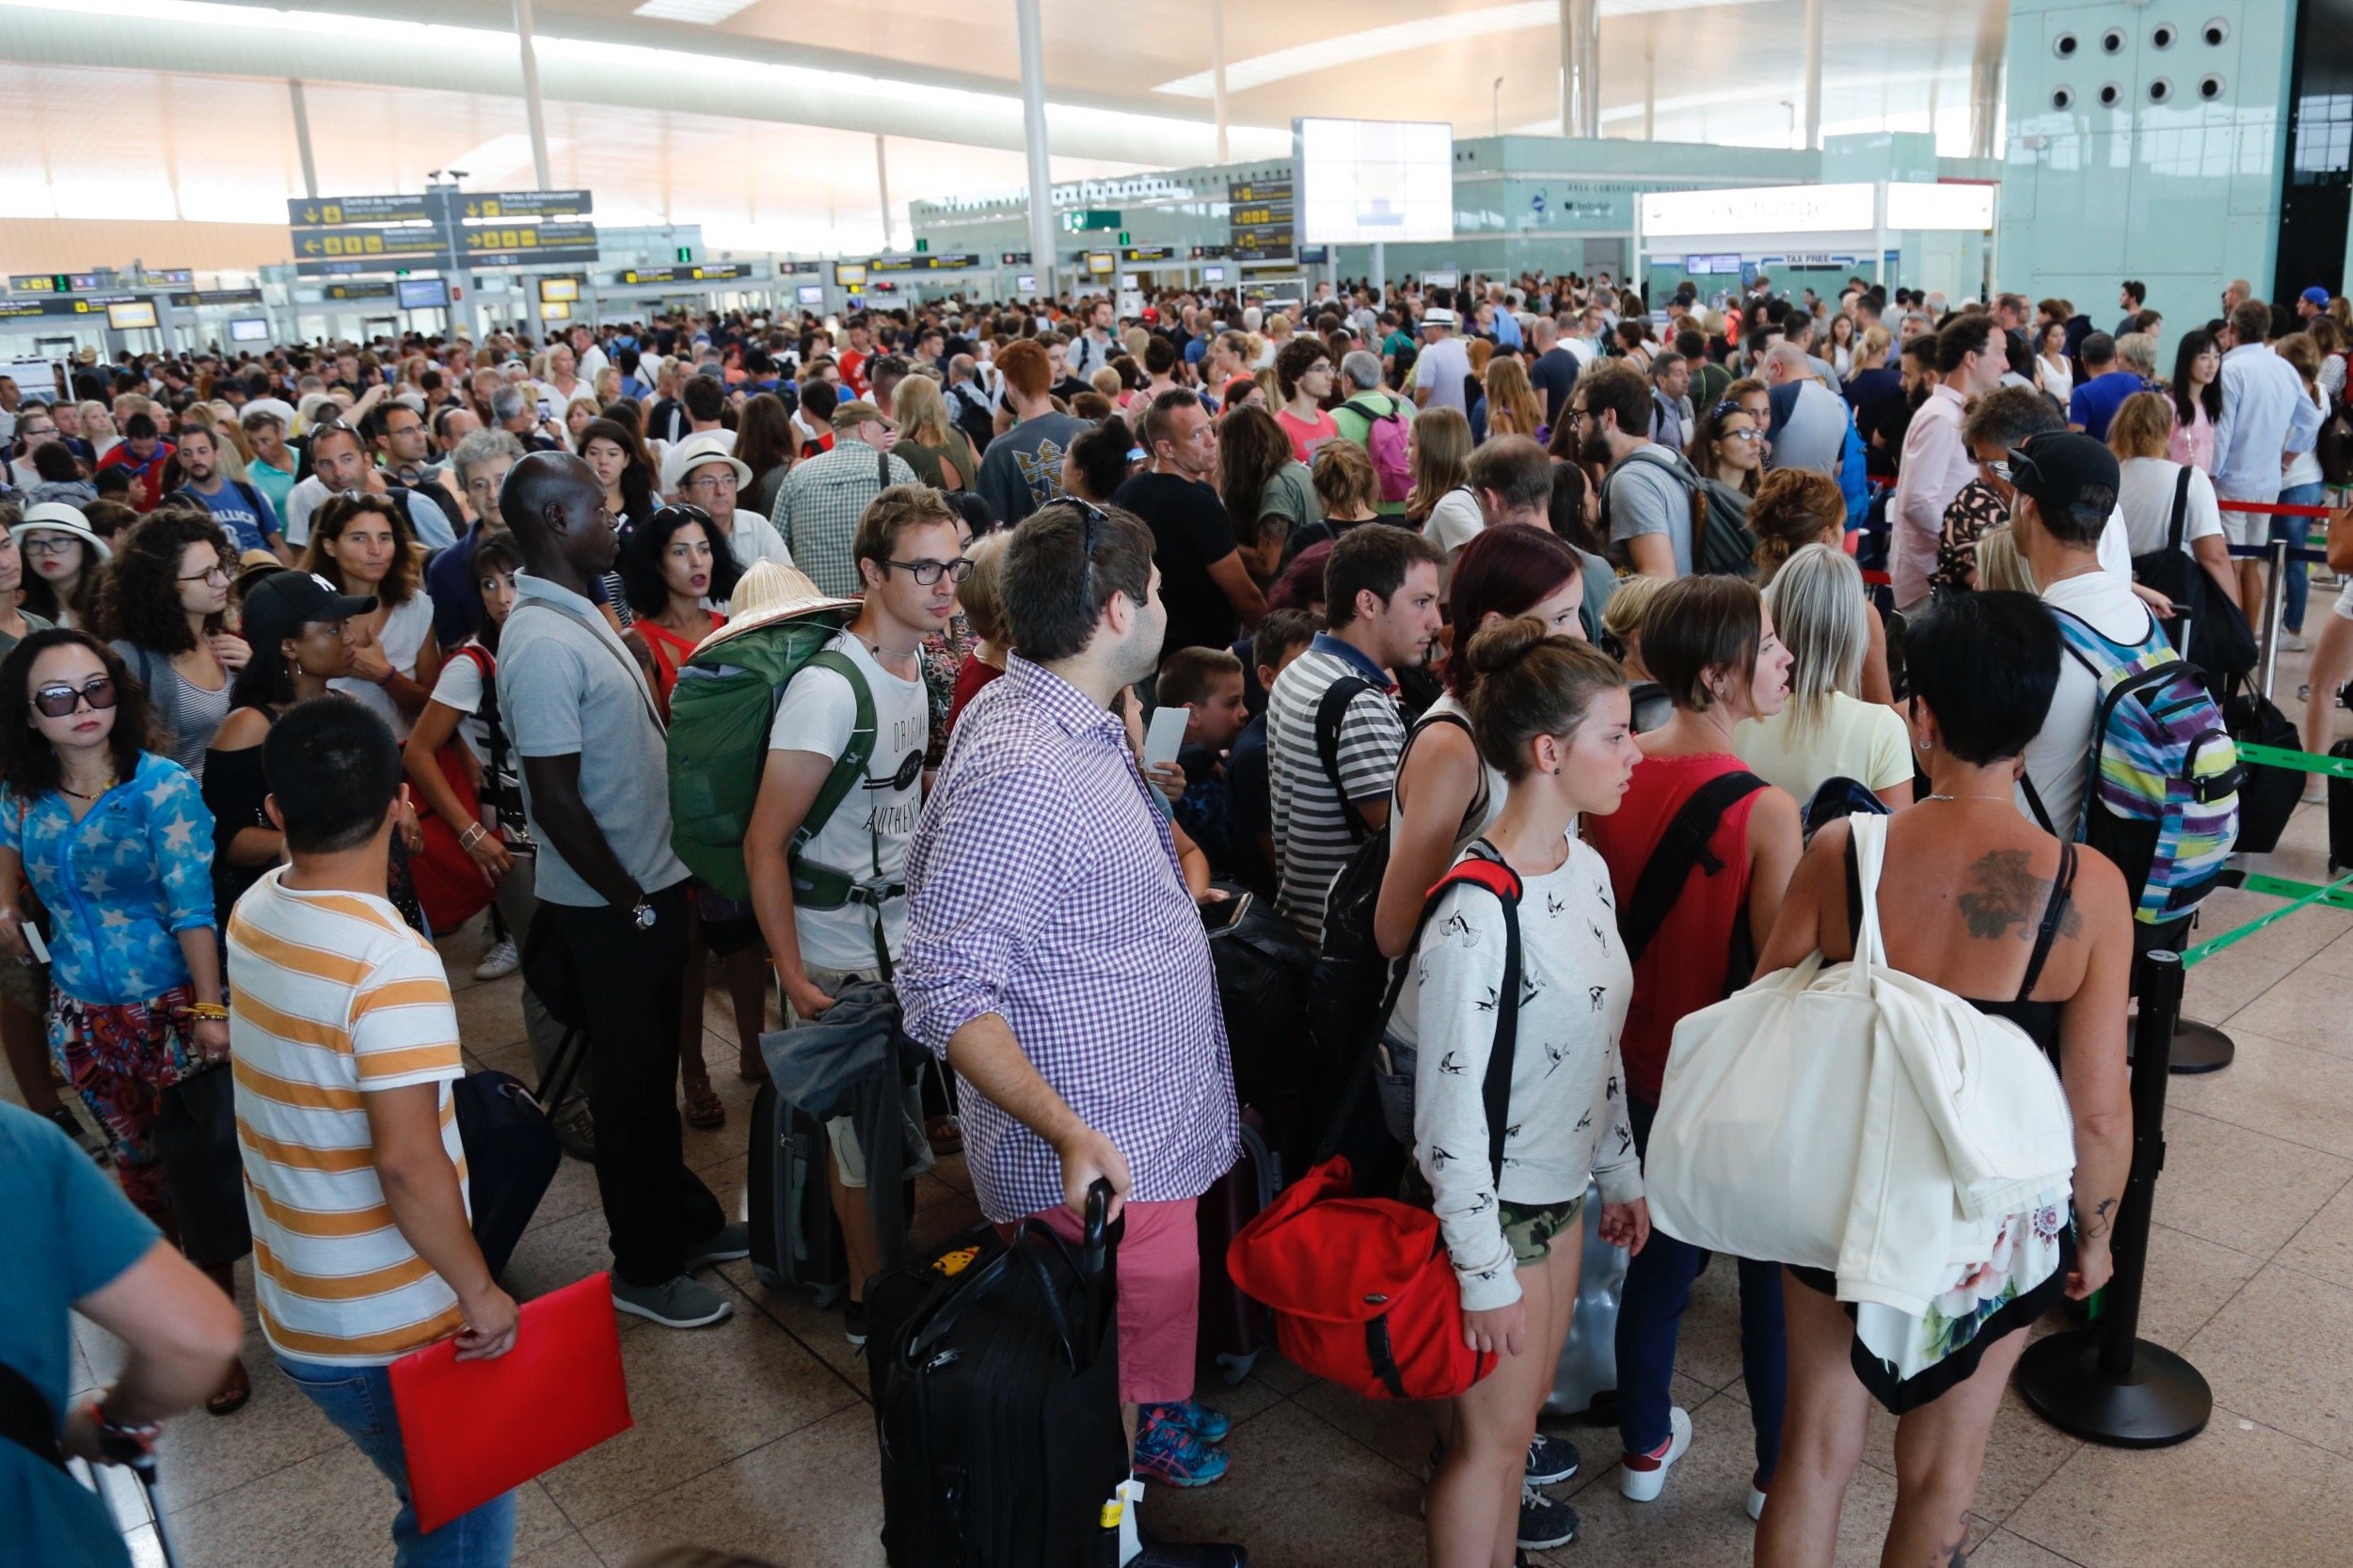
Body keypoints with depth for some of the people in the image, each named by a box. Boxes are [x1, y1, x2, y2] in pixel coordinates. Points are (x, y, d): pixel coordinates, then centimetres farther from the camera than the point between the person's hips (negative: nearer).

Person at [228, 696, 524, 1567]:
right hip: (393, 1335, -7)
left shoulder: (255, 910, -4)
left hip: (296, 1313, 8)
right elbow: (407, 1163, -28)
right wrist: (479, 1291, -18)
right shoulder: (391, 961, -27)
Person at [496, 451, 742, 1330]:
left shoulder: (576, 615, 7)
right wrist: (632, 903, -16)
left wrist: (654, 890, 13)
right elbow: (556, 802, -24)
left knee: (652, 1068, 21)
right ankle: (645, 1267, 23)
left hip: (646, 886, 9)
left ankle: (687, 1221, 38)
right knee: (629, 1080, 6)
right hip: (610, 905, -9)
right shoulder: (543, 643, -23)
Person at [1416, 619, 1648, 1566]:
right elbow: (1451, 1106, -23)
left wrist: (1622, 1174, 16)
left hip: (1560, 1193, 8)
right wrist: (1486, 1272, -18)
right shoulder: (1476, 914, -27)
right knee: (1494, 1434, 10)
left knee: (1519, 1413, 22)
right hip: (1489, 1206, -8)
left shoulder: (1586, 869, 0)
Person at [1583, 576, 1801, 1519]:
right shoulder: (1766, 810, -26)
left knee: (1658, 1253, 22)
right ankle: (1779, 1473, 35)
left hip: (1645, 1063, 5)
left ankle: (1645, 1445, 39)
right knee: (1771, 1275, 16)